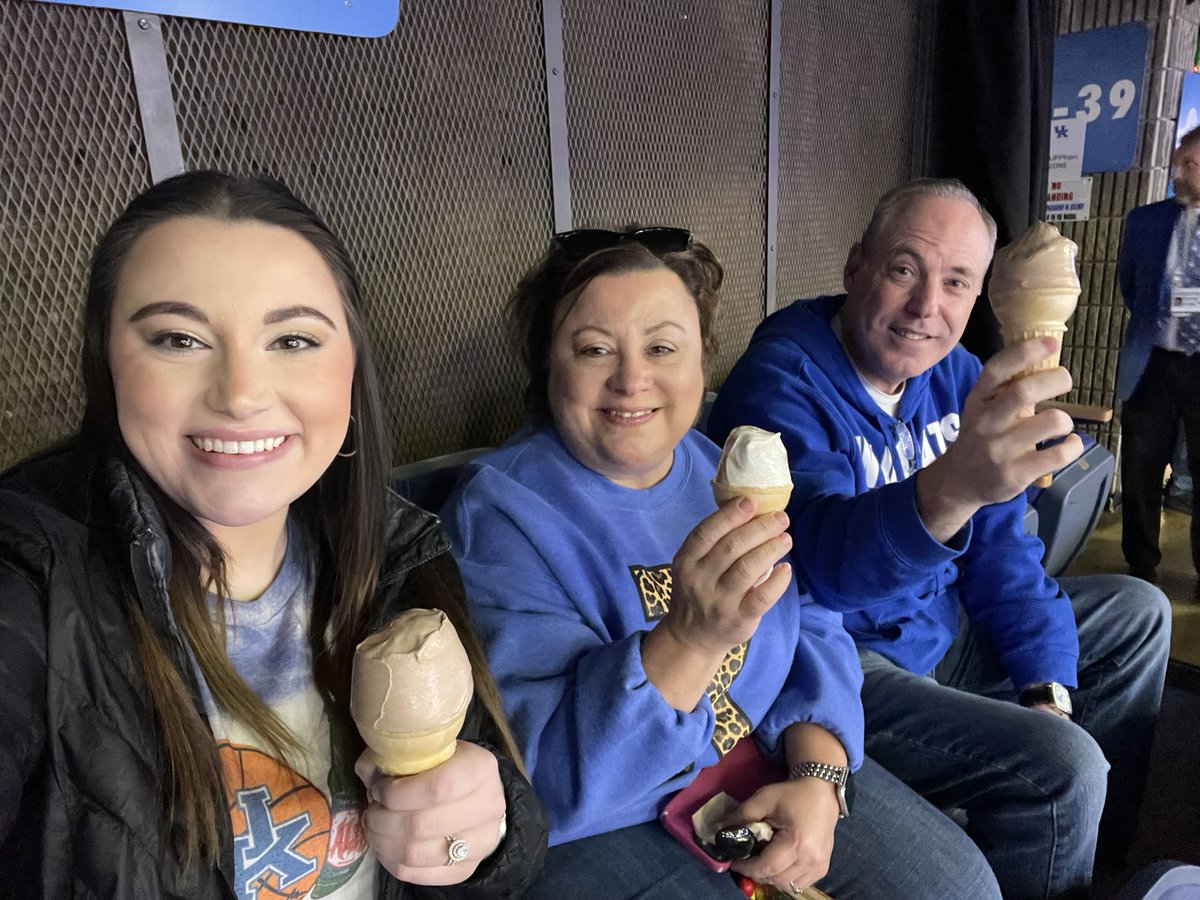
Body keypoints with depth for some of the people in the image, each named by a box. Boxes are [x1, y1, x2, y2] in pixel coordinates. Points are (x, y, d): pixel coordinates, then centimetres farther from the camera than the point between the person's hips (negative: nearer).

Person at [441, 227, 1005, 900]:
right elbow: (548, 781, -26)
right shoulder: (500, 511, -20)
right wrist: (689, 638, -41)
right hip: (598, 824, -4)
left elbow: (813, 628, 3)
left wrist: (818, 776, -14)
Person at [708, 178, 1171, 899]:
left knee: (1139, 613, 17)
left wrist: (1047, 691, -3)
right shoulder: (781, 384, -24)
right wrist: (949, 487, -60)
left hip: (942, 626, 9)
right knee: (1060, 766, -23)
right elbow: (824, 555, -41)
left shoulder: (961, 378, 1)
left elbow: (1003, 546, 4)